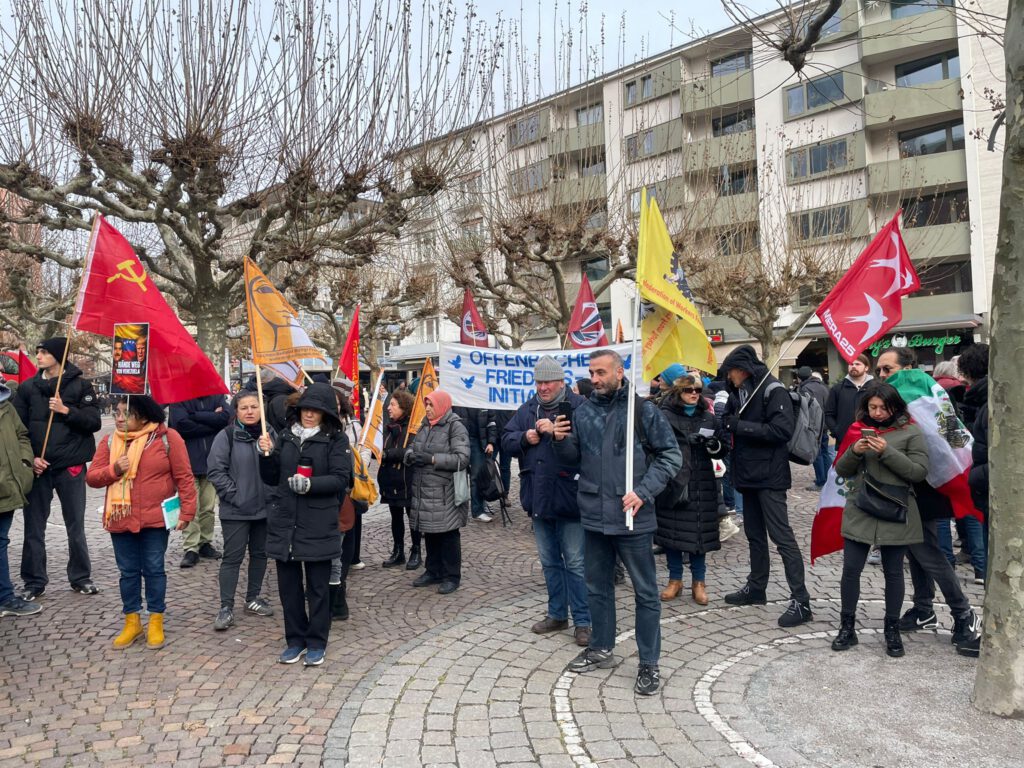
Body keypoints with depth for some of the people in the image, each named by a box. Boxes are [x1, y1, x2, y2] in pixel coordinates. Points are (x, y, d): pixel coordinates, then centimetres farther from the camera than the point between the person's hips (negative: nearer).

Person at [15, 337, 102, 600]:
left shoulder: (80, 385, 1)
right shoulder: (27, 388, 7)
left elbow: (94, 422, -4)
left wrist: (66, 410, -16)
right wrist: (29, 458, -7)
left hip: (71, 467, -2)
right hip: (37, 467, 2)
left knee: (76, 526, 7)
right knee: (34, 527, 6)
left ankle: (80, 577, 19)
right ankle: (34, 581, 19)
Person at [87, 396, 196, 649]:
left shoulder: (167, 438, -8)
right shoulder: (110, 442, 5)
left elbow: (184, 477, -7)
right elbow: (91, 477, 4)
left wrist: (186, 511, -11)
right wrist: (113, 470, -16)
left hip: (155, 519, -4)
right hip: (120, 520, 4)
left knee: (154, 569, 5)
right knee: (128, 571, 12)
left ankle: (156, 622, 19)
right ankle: (132, 622, 26)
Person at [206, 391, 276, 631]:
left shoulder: (270, 434, 3)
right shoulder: (226, 436, -8)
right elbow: (215, 470, -9)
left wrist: (275, 494, -2)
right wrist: (234, 495, -14)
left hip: (265, 507, 4)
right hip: (235, 510, -4)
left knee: (260, 553, 15)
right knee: (232, 557, 1)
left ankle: (253, 598, 30)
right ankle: (226, 607, 11)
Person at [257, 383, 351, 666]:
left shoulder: (336, 440, -4)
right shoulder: (286, 437, 9)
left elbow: (341, 478, -11)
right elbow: (271, 479, 12)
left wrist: (310, 484, -24)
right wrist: (267, 455, -5)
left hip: (318, 525, -4)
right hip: (285, 522, 4)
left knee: (317, 587, 7)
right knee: (288, 585, 12)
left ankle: (316, 643, 22)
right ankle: (295, 640, 28)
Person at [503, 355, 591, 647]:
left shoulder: (579, 406, -10)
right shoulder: (527, 410, 10)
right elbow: (506, 441, 9)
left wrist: (557, 432, -28)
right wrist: (524, 438, -10)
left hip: (569, 498, -6)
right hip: (539, 498, 6)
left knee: (575, 563, 2)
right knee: (549, 561, 18)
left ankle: (583, 621, 14)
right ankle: (557, 614, 32)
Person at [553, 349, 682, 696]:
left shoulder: (643, 410, -8)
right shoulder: (584, 412, 5)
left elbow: (671, 455, -7)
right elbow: (573, 458, 12)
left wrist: (643, 492, -16)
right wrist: (561, 441, -9)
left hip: (632, 517, -5)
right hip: (594, 515, 5)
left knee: (645, 591, 6)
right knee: (597, 586, 19)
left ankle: (649, 664, 20)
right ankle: (601, 648, 37)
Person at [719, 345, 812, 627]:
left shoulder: (772, 390, -13)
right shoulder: (739, 392, 11)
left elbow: (783, 430, -23)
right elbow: (731, 422, 17)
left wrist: (741, 426, -21)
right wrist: (724, 423, -5)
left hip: (769, 476, -8)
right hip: (749, 474, 8)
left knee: (781, 535, -8)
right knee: (754, 533, 17)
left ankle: (801, 601, -3)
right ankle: (756, 587, 29)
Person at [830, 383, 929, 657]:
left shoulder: (910, 432, -2)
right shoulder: (858, 429, 6)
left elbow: (920, 472, -9)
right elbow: (841, 470, 7)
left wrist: (888, 452, -20)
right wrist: (855, 452, -13)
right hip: (859, 512, 2)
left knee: (893, 573, 10)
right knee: (850, 570, 3)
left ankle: (892, 630, 25)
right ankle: (847, 627, 17)